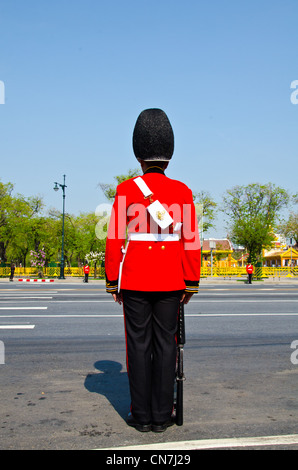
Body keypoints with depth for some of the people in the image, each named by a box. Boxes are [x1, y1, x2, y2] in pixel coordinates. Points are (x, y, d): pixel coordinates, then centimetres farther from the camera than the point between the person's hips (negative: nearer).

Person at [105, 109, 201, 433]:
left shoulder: (126, 190, -3)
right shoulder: (182, 191, 1)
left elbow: (114, 240, -4)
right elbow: (191, 240, -2)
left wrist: (112, 282, 3)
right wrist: (191, 283, 4)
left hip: (135, 281, -1)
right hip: (171, 282, 1)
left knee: (139, 345, 6)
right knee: (165, 345, 7)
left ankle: (141, 415, 12)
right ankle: (162, 415, 13)